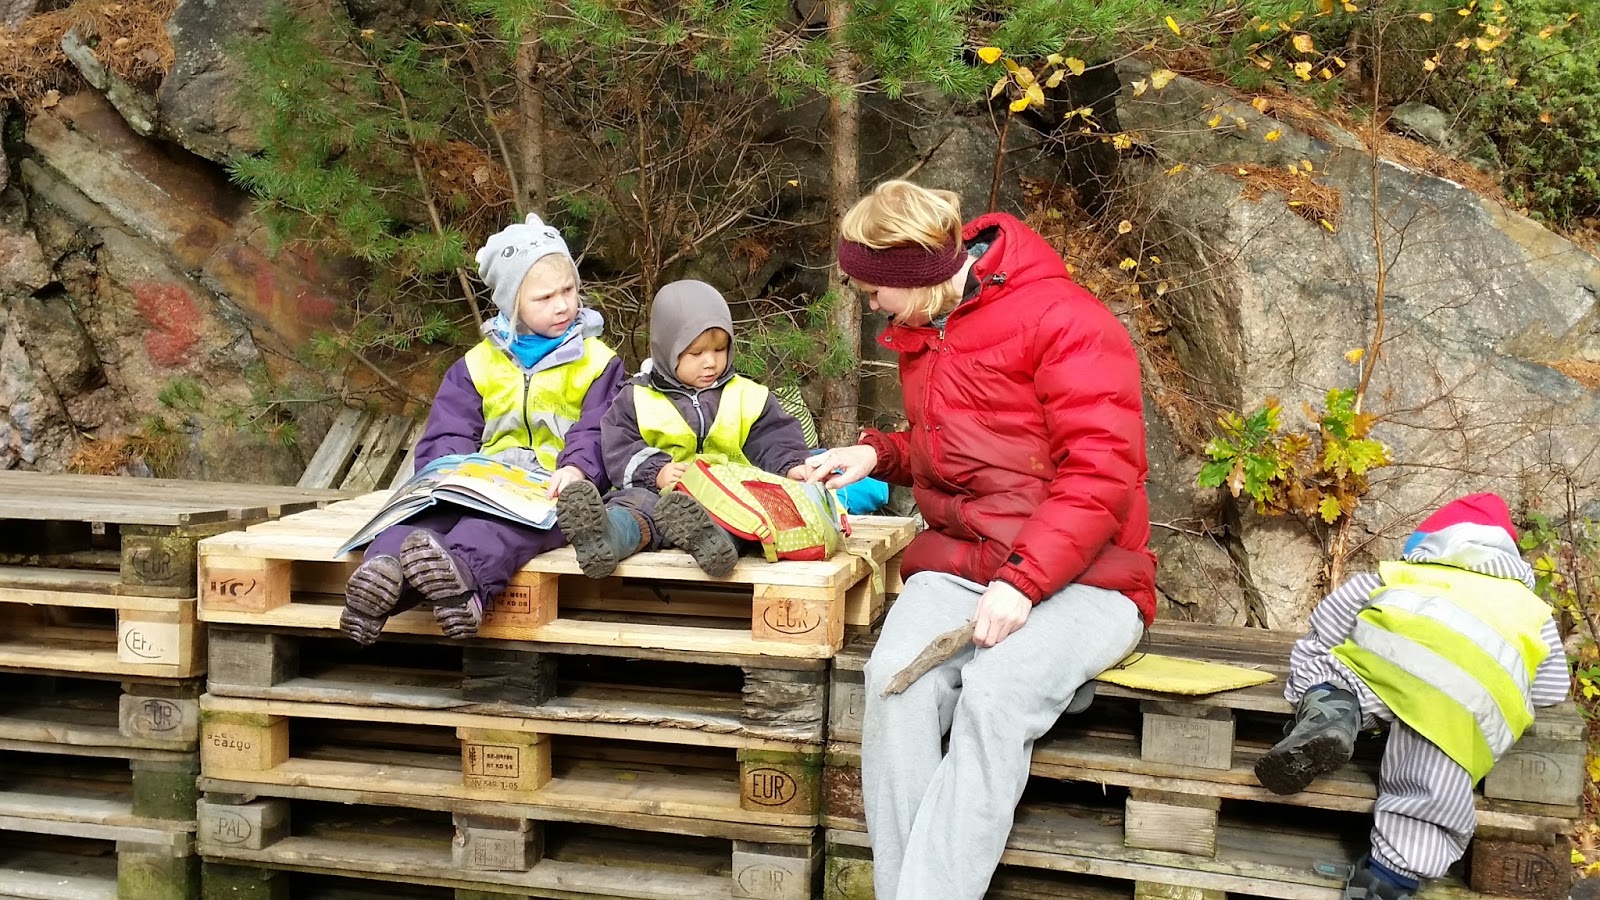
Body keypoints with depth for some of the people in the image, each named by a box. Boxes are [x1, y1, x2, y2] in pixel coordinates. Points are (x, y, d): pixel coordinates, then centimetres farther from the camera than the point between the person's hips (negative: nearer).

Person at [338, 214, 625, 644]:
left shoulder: (597, 362, 14)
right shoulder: (478, 365, 21)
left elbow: (600, 433, 0)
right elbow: (447, 437, 12)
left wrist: (577, 468, -23)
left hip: (552, 490, -3)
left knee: (511, 517, -40)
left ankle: (463, 572, -70)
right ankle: (384, 570, -60)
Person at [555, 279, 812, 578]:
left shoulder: (748, 397, 20)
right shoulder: (637, 398, 15)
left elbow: (774, 439, 15)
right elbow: (617, 448, 6)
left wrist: (792, 467, -6)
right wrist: (655, 472, -11)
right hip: (659, 494, 0)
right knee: (634, 502, -33)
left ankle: (712, 538, -68)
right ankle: (605, 537, -66)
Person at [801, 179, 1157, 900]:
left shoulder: (1063, 319, -9)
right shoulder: (921, 333, 17)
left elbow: (1102, 473, -16)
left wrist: (1023, 582, -24)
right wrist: (879, 455, 13)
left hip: (1078, 579, -5)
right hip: (956, 566, 6)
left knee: (993, 694, -35)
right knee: (896, 676, -27)